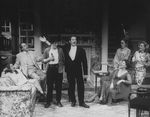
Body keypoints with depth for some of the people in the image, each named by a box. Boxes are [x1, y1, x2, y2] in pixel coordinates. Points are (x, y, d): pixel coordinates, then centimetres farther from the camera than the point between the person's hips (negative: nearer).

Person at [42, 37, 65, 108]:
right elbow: (43, 60, 7)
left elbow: (63, 59, 7)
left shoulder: (60, 50, 6)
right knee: (49, 85, 1)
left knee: (58, 85, 5)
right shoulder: (47, 50, 4)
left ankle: (58, 101, 16)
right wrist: (49, 59, -11)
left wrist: (62, 67, -3)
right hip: (50, 68, 0)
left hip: (58, 68, 1)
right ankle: (48, 101, 12)